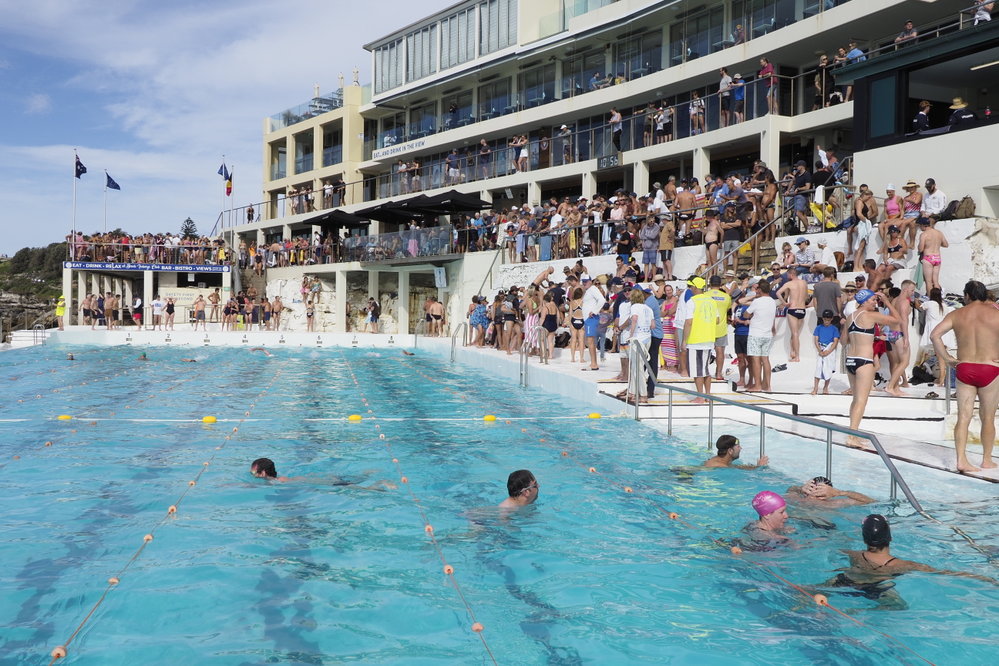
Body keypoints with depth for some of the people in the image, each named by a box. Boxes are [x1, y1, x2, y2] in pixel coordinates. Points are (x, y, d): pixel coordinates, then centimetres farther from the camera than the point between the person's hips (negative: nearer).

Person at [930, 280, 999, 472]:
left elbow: (935, 335, -5)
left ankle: (961, 460, -6)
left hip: (964, 368, 2)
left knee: (963, 417, 2)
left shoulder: (957, 314, 3)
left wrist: (947, 358, 0)